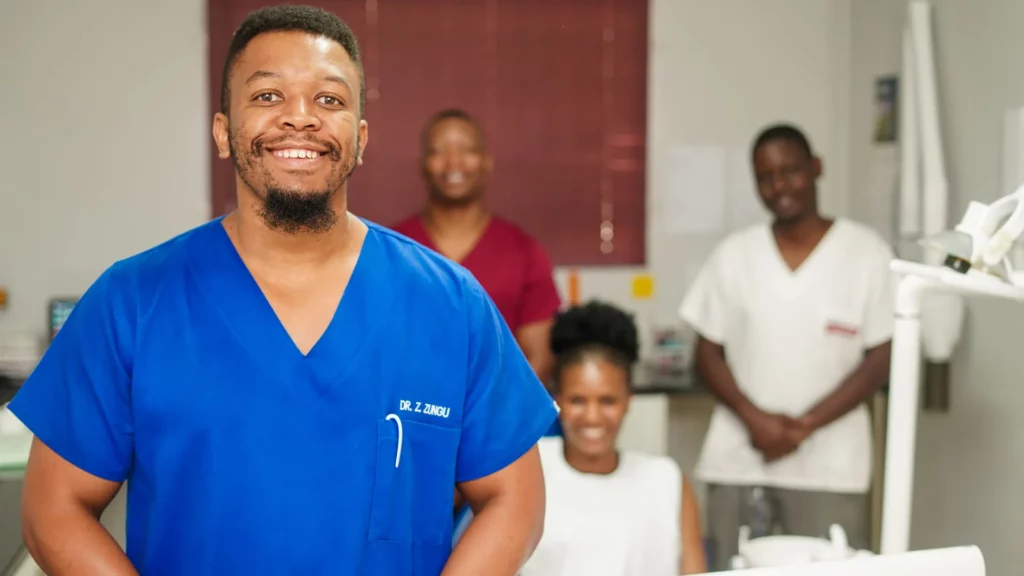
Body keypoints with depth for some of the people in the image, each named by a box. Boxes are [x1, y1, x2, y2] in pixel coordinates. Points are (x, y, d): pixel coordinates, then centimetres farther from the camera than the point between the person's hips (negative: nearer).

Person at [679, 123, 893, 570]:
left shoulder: (867, 253, -1)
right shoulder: (733, 255, 6)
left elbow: (880, 359, -2)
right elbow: (708, 352, 7)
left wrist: (805, 425, -12)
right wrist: (753, 417, -10)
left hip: (829, 468, -2)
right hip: (737, 464, 2)